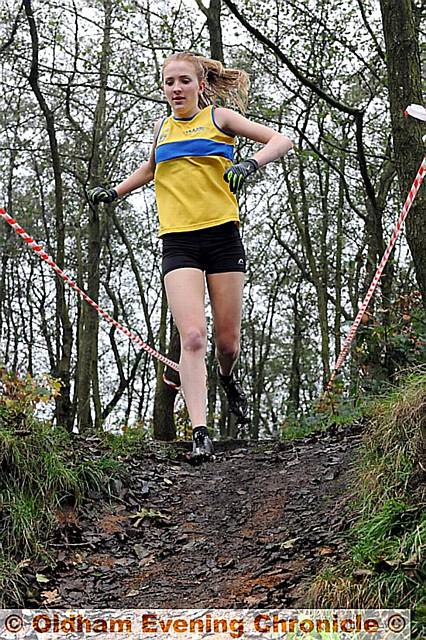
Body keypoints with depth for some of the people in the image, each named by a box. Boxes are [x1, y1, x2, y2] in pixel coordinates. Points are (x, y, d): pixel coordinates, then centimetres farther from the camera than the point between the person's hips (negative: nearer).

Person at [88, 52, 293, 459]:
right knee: (192, 336, -17)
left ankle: (227, 379, 40)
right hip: (178, 243, 2)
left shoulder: (218, 116, 7)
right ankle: (200, 432, -18)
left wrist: (250, 164, -16)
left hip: (222, 236, -1)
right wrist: (114, 191, 30)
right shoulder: (162, 127, 18)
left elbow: (281, 140, 1)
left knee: (227, 341, 4)